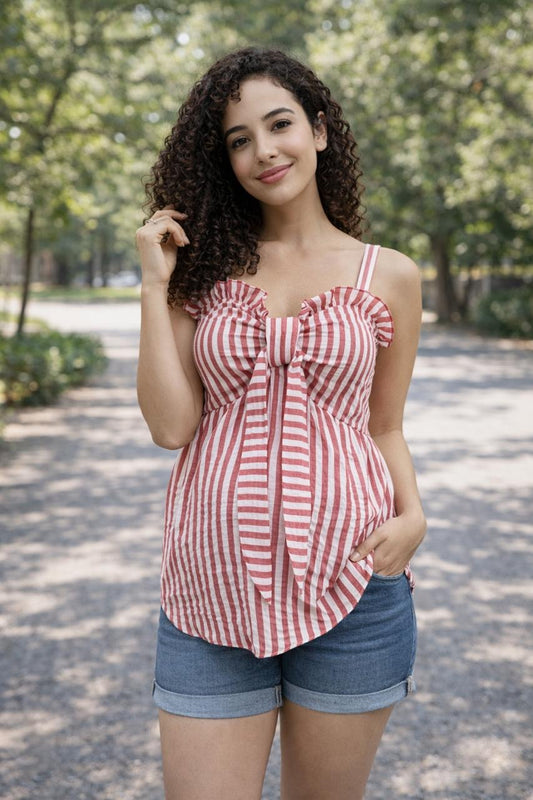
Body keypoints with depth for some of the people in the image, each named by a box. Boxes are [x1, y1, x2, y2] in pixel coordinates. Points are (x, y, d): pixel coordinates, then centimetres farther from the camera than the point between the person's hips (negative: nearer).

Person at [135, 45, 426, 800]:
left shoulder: (390, 277, 5)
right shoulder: (204, 267, 5)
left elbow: (384, 427, 11)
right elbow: (171, 425, -2)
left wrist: (412, 517, -6)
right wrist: (155, 286, -5)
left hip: (347, 582, 0)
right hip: (213, 587, 0)